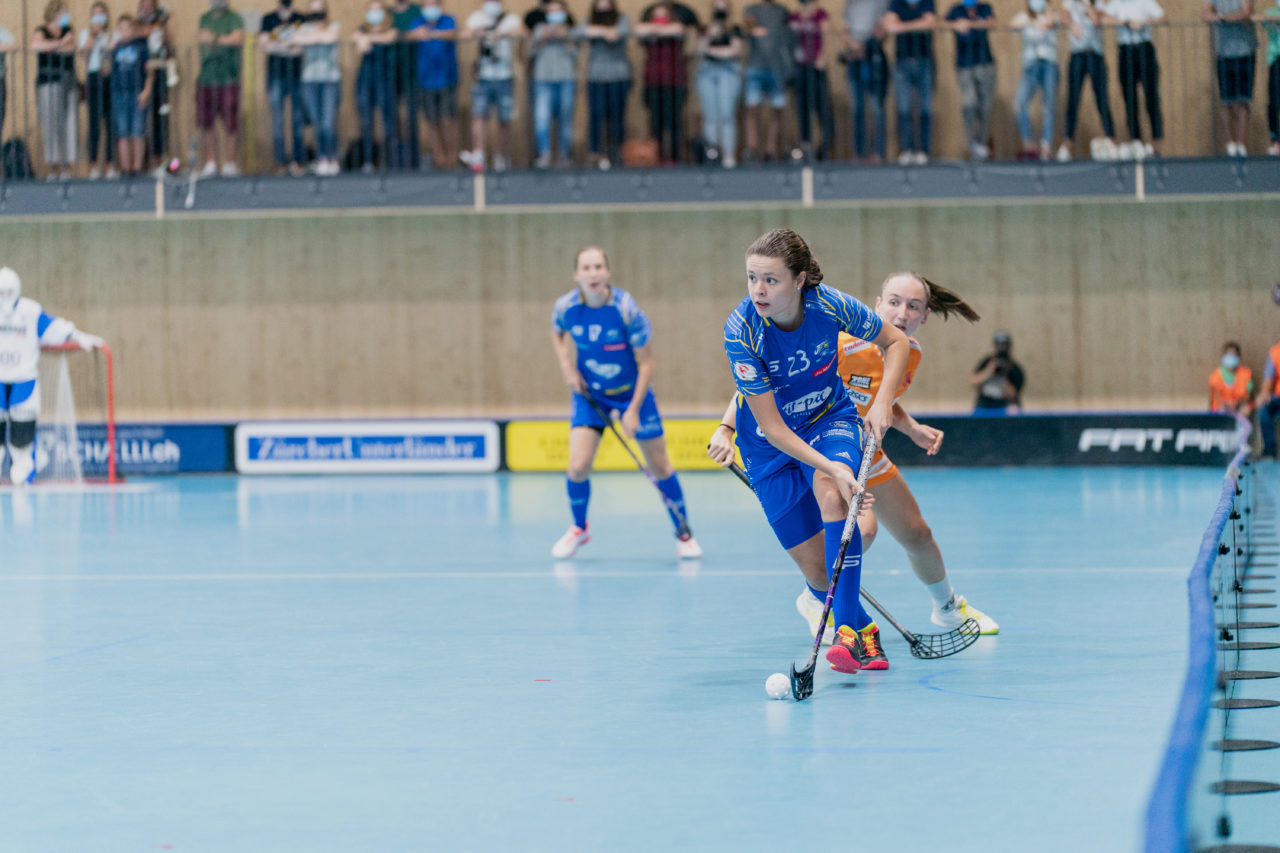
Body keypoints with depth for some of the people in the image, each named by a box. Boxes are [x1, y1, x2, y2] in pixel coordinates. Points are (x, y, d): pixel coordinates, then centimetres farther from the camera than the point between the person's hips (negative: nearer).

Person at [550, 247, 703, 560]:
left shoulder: (626, 309, -24)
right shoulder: (566, 307, -16)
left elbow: (646, 362, -15)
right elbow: (557, 333, 11)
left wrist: (634, 410, -18)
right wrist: (567, 366, -6)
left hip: (632, 392, -1)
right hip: (590, 393, 2)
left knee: (660, 467, 4)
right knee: (578, 467, -12)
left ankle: (684, 533, 24)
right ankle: (579, 528, 16)